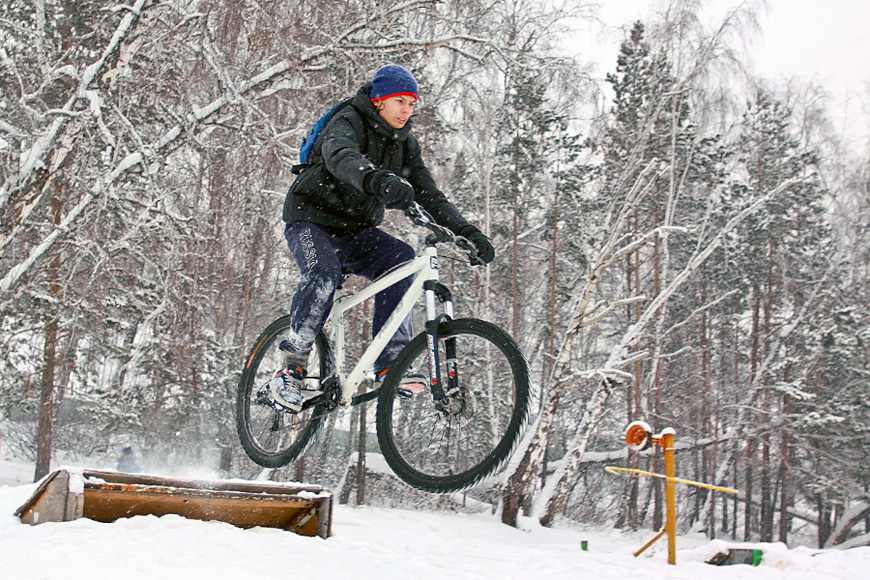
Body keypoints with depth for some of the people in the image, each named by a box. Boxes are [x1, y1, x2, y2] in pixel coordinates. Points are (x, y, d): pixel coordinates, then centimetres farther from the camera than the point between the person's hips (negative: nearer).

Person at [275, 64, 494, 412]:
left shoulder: (405, 143, 5)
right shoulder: (347, 123, -15)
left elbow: (429, 195, 2)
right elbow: (341, 157, -39)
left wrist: (467, 232, -13)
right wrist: (377, 180, -61)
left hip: (355, 231, 5)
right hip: (311, 222, -5)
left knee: (399, 258, -23)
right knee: (323, 272, -35)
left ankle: (390, 363, -22)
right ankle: (292, 367, -23)